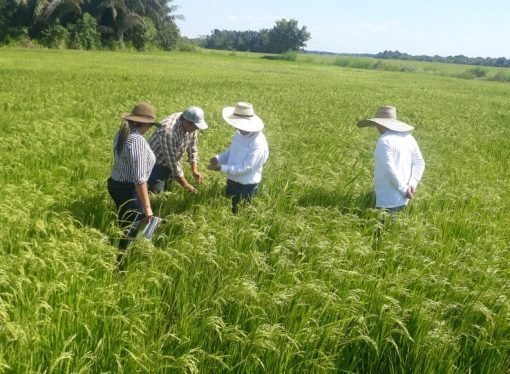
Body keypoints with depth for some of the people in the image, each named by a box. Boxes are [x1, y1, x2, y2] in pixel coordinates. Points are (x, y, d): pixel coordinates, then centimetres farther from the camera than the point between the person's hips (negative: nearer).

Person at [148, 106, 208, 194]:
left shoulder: (191, 125, -16)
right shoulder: (169, 132, -38)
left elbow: (192, 147, 0)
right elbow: (172, 161, -32)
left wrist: (195, 170, -7)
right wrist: (186, 186, -26)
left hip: (171, 161, 7)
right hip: (156, 162, -7)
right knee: (157, 191, -12)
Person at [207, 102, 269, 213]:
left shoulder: (258, 143, -29)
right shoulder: (239, 133, -2)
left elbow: (246, 167, -29)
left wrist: (222, 168, -30)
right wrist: (218, 158, -8)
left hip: (246, 187, -8)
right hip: (232, 181, 8)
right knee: (229, 209, 24)